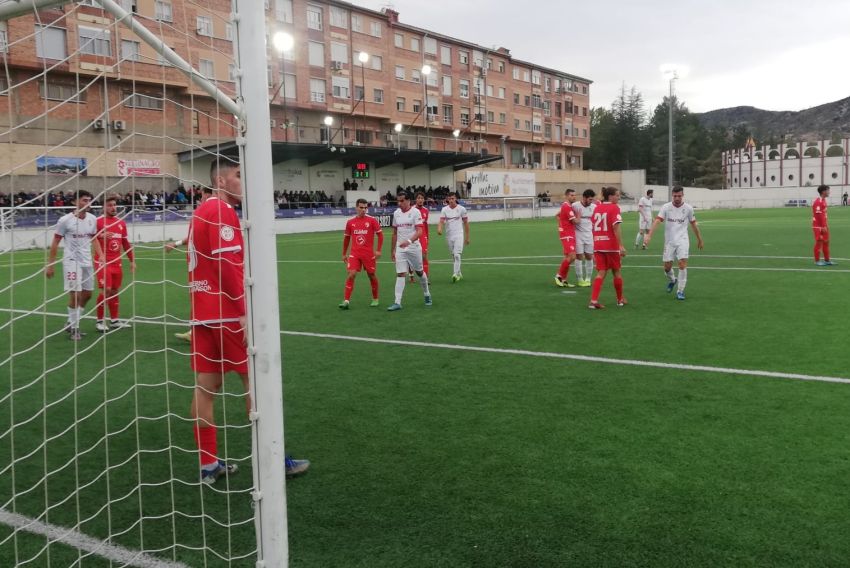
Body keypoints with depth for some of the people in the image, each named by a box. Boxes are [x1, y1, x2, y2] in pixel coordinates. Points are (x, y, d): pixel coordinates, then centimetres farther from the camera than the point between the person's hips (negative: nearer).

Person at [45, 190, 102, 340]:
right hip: (71, 261, -6)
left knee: (87, 294, 11)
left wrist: (101, 256, 3)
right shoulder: (65, 220, -12)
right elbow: (55, 243, -5)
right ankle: (73, 328, 5)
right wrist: (50, 264, -6)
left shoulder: (92, 219, 3)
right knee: (75, 294, -9)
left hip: (87, 261, 6)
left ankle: (71, 323, 28)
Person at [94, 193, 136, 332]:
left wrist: (132, 260, 18)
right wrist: (100, 235, -27)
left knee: (115, 291, 10)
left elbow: (125, 243, 19)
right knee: (106, 290, -11)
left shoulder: (121, 223, 13)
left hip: (117, 262, 6)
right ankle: (100, 321, 1)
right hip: (103, 262, -6)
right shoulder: (98, 221, -6)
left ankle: (114, 320, 18)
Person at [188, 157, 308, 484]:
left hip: (203, 312, 9)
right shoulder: (222, 210, -12)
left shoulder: (202, 210, 17)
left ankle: (208, 464, 13)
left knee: (206, 386, 7)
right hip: (227, 313, -9)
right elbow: (227, 264, -21)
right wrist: (245, 310, -20)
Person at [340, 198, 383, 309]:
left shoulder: (372, 220, -2)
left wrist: (378, 250, -7)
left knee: (371, 275, 8)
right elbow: (346, 238, 16)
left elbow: (380, 235, 1)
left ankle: (375, 299, 26)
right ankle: (346, 301, -10)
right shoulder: (350, 222, 5)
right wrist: (344, 254, 17)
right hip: (354, 254, 1)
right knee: (351, 274, -12)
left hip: (369, 254, -1)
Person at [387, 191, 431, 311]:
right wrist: (393, 250, 13)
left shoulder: (415, 212, -9)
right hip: (400, 249, 3)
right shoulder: (396, 213, 7)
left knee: (419, 272, 11)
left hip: (414, 247, -3)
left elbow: (419, 231, -18)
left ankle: (427, 294, 34)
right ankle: (397, 302, -7)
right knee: (400, 274, -5)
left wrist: (409, 241, -34)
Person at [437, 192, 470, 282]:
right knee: (453, 256, 11)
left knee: (457, 255, -18)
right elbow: (441, 221, -6)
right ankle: (459, 274, 25)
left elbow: (466, 223, 5)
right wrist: (439, 229, -29)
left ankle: (456, 274, -21)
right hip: (449, 236, 3)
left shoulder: (461, 209, 0)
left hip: (459, 235, -3)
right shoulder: (444, 209, 4)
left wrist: (467, 237, 6)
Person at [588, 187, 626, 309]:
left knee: (601, 273, 5)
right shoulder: (614, 208, -9)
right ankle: (620, 299, 27)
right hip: (611, 245, -5)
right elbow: (616, 227, -19)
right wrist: (621, 246, -22)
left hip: (598, 245, 5)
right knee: (616, 272, 12)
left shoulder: (597, 208, 10)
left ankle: (593, 300, -9)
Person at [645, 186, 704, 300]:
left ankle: (680, 290, -2)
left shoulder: (688, 208, -1)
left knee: (682, 264, -15)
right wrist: (649, 236, -31)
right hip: (669, 241, 1)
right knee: (667, 267, 5)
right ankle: (672, 280, 39)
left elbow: (693, 224, 12)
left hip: (682, 240, 0)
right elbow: (657, 221, -17)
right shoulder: (665, 207, -5)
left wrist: (699, 239, 18)